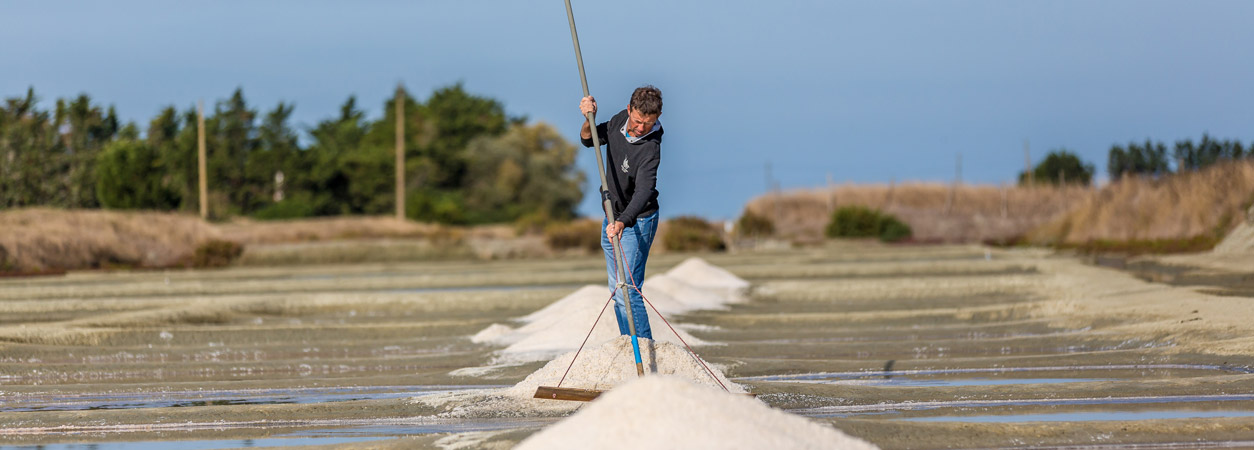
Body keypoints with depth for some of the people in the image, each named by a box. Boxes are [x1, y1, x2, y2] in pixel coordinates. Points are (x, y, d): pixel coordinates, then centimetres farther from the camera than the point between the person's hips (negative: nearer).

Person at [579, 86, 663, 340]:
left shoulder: (650, 148, -27)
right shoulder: (620, 121, -6)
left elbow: (643, 191, -38)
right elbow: (589, 140, 9)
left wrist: (622, 222, -53)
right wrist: (589, 120, -14)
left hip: (637, 221, -8)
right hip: (612, 217, 8)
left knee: (627, 290, -16)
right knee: (617, 290, 13)